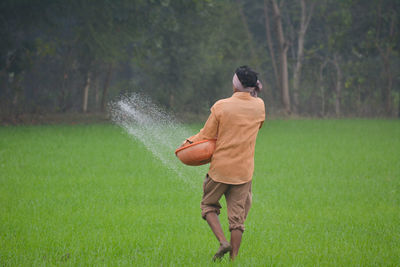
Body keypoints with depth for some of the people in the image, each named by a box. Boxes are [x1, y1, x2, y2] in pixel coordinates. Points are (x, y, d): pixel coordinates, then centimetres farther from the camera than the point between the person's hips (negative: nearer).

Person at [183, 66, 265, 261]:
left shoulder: (221, 106, -11)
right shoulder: (259, 106, -1)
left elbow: (206, 136, -5)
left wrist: (189, 142, 13)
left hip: (220, 168, -2)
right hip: (244, 171, 2)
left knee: (209, 206, 16)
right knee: (237, 216, 7)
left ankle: (223, 241, -5)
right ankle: (233, 258, 3)